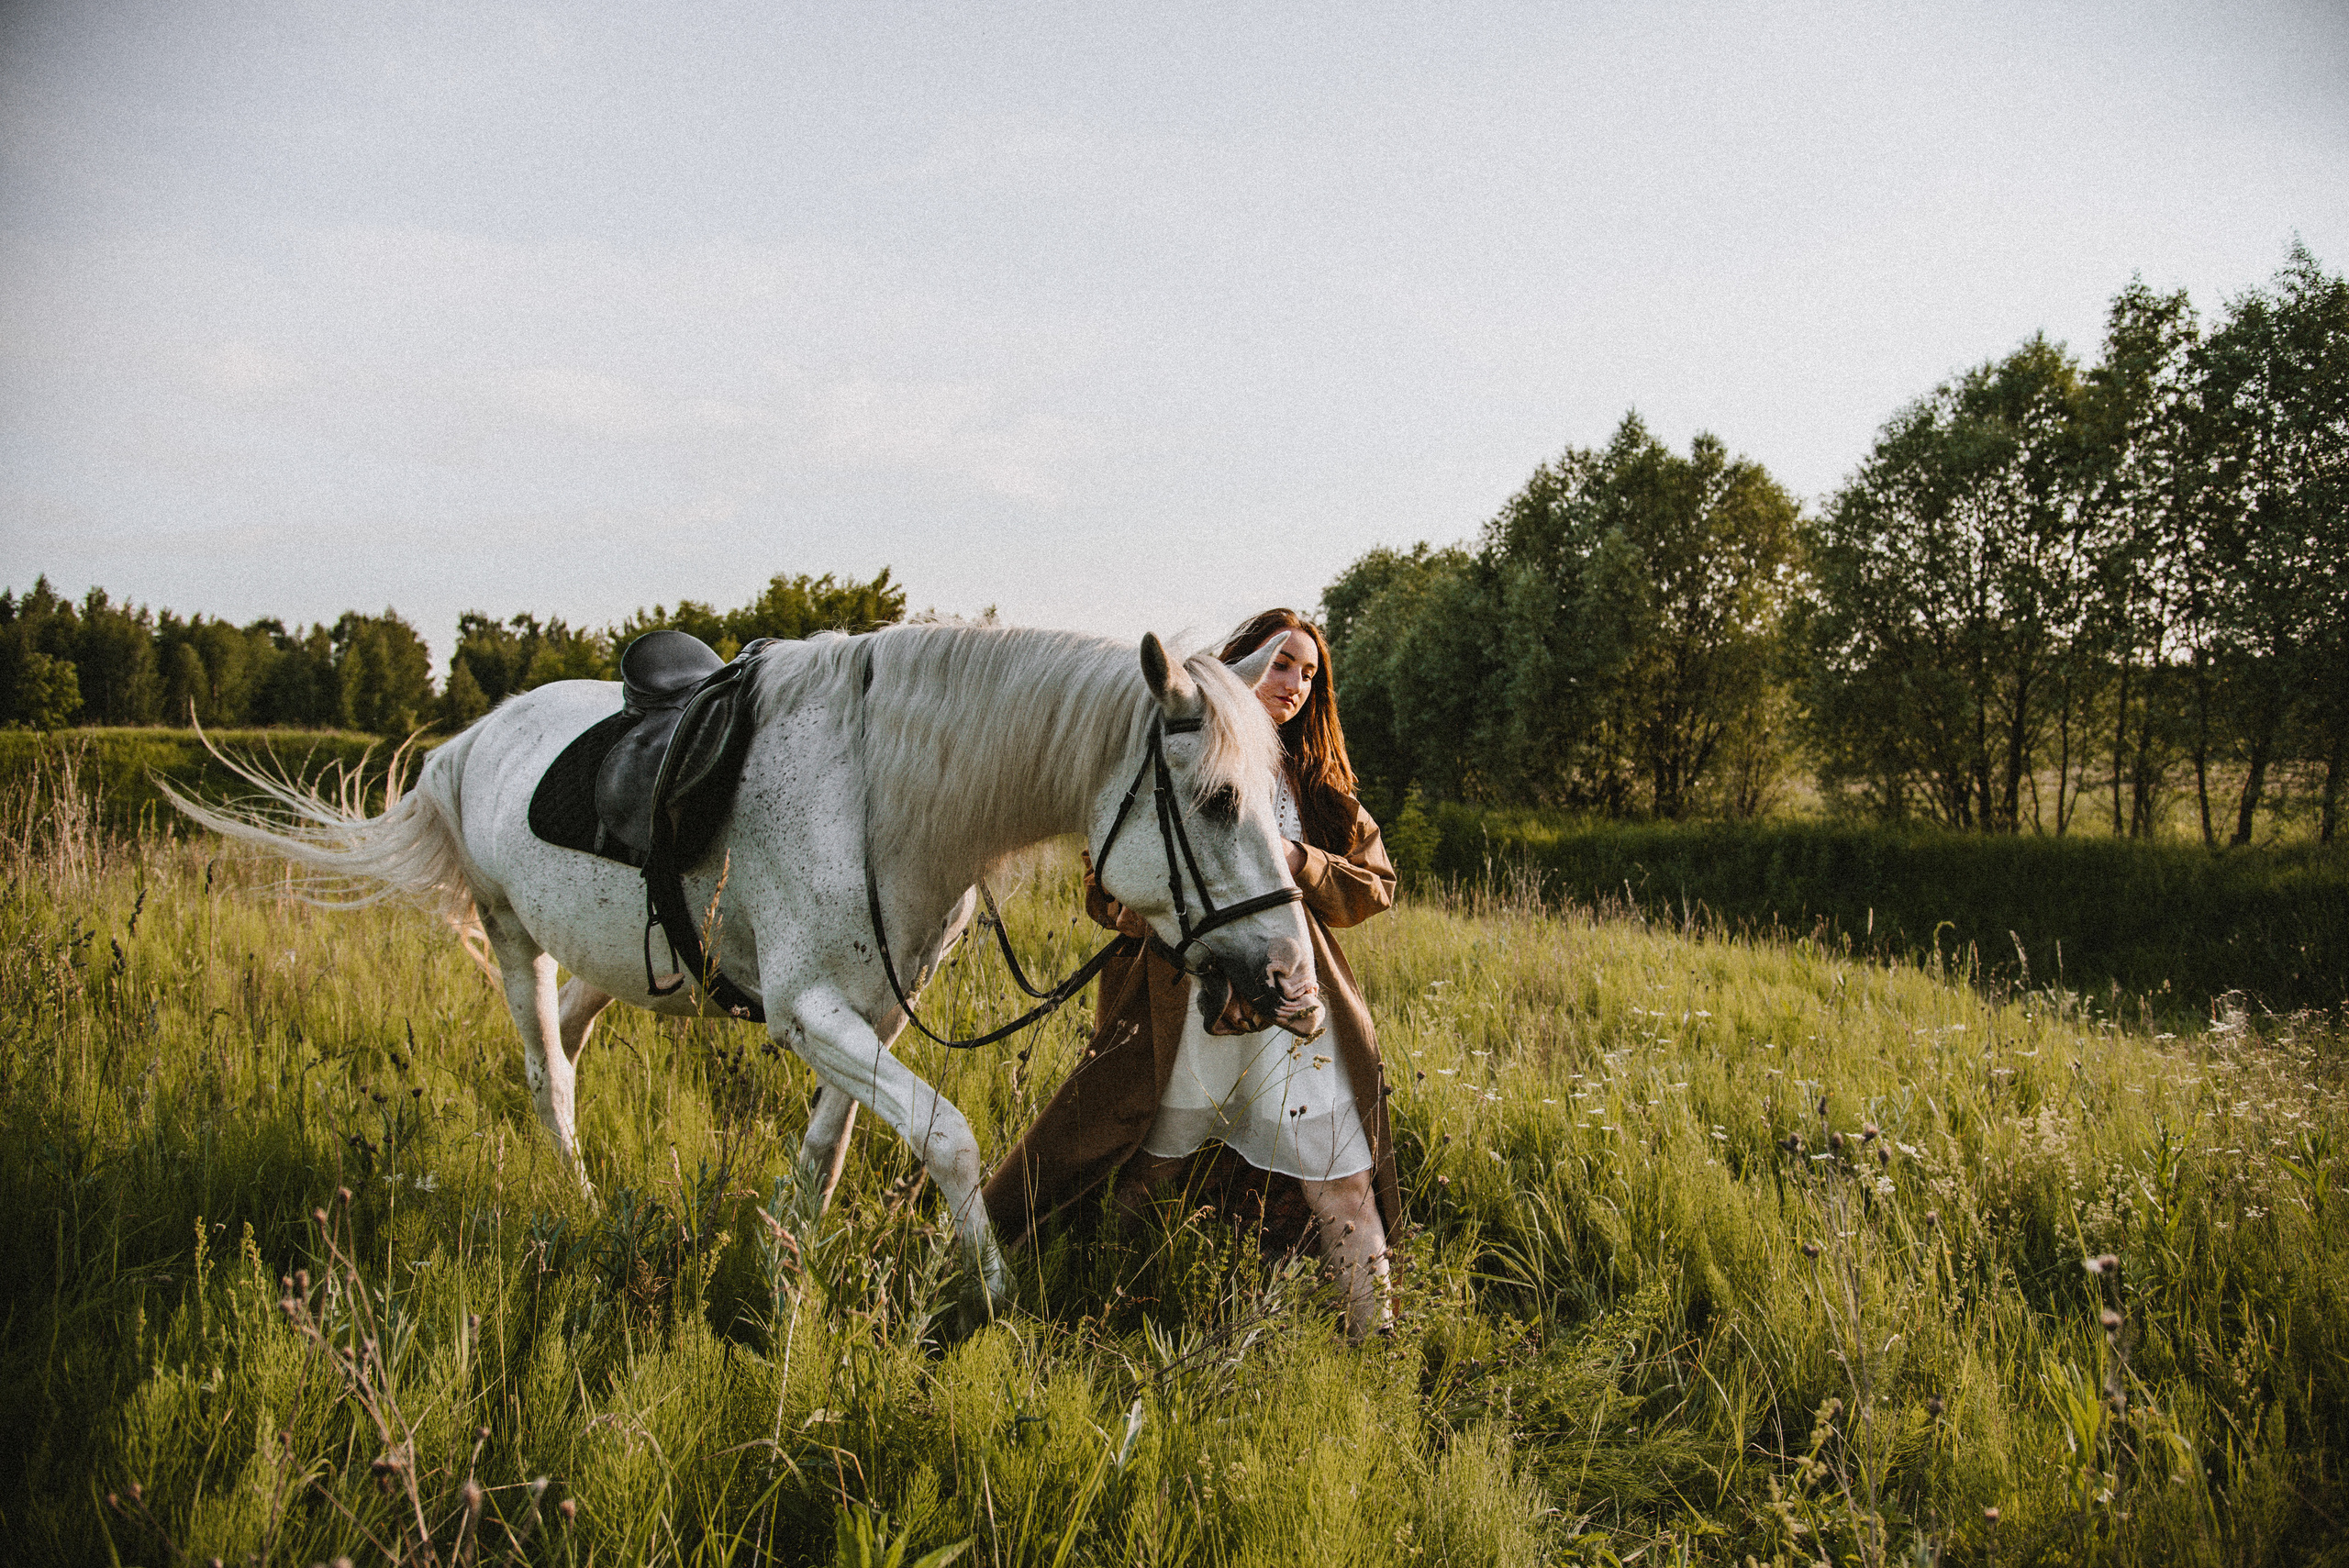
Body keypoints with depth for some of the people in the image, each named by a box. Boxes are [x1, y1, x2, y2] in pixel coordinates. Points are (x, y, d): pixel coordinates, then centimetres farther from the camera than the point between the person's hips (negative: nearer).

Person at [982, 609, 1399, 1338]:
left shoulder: (1316, 781, 14)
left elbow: (1375, 883, 9)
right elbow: (1103, 890, 3)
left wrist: (1300, 863, -8)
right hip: (1181, 1010, -2)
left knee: (1345, 1189, 1)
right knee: (1139, 1181, 8)